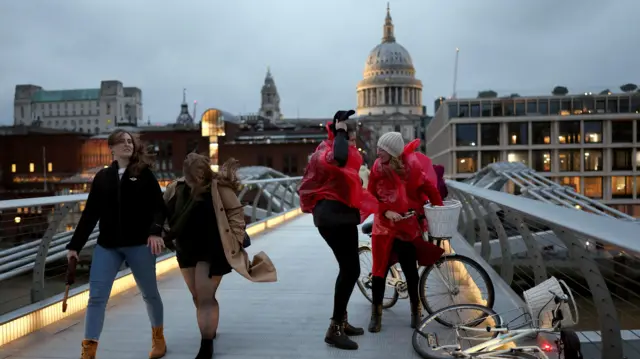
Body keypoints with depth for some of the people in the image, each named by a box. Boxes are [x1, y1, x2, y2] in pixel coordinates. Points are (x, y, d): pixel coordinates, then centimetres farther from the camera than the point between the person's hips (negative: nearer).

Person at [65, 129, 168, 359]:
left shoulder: (144, 174, 1)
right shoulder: (102, 177, 8)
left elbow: (158, 207, -5)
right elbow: (90, 213, 9)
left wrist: (155, 232, -22)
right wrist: (75, 245, 6)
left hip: (139, 244, -2)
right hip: (107, 245, 2)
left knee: (149, 293, 10)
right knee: (96, 297, -4)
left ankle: (158, 337, 32)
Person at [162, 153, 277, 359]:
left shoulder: (218, 188, -18)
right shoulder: (175, 189, -4)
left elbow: (236, 211, -11)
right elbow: (162, 213, 9)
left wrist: (235, 238, -14)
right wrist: (164, 234, 0)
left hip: (213, 250, -6)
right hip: (186, 250, 6)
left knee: (206, 298, -5)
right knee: (197, 297, 19)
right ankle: (210, 329, 45)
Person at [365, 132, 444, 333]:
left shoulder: (411, 165, -14)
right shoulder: (378, 167, -6)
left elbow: (428, 188, -5)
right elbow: (372, 197, -3)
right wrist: (386, 212, -18)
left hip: (408, 226, -2)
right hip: (385, 225, 2)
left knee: (409, 269, 3)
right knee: (380, 268, 1)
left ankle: (415, 309, 24)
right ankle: (376, 313, 13)